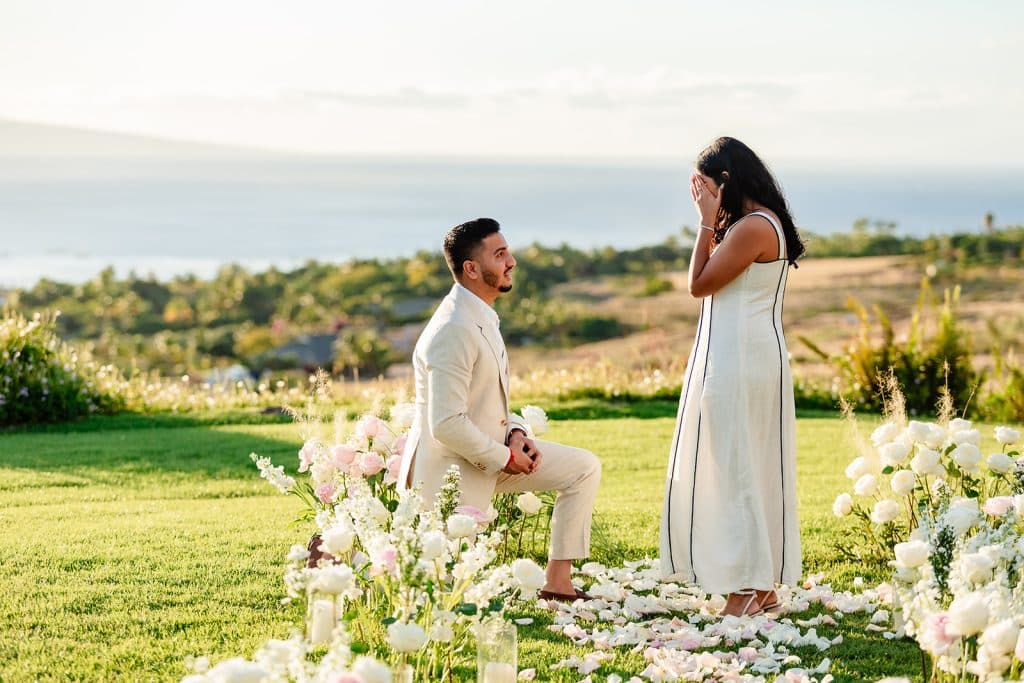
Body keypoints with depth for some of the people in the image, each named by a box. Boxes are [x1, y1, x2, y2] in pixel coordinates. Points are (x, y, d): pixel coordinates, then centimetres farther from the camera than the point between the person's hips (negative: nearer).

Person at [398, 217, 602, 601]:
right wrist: (504, 458, -16)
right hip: (451, 469, -9)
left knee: (586, 468, 6)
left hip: (493, 453, 9)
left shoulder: (482, 317, 7)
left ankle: (558, 583, 8)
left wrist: (516, 433, 0)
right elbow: (446, 425, -28)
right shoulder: (453, 331, -25)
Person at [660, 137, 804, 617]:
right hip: (734, 358, 11)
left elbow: (698, 284, -13)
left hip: (740, 362, -11)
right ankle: (762, 585, 21)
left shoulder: (754, 227, -18)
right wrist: (711, 223, 13)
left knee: (734, 467, -5)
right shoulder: (755, 223, 14)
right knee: (752, 469, 14)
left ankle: (749, 588, 1)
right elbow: (709, 279, 16)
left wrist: (707, 222, -9)